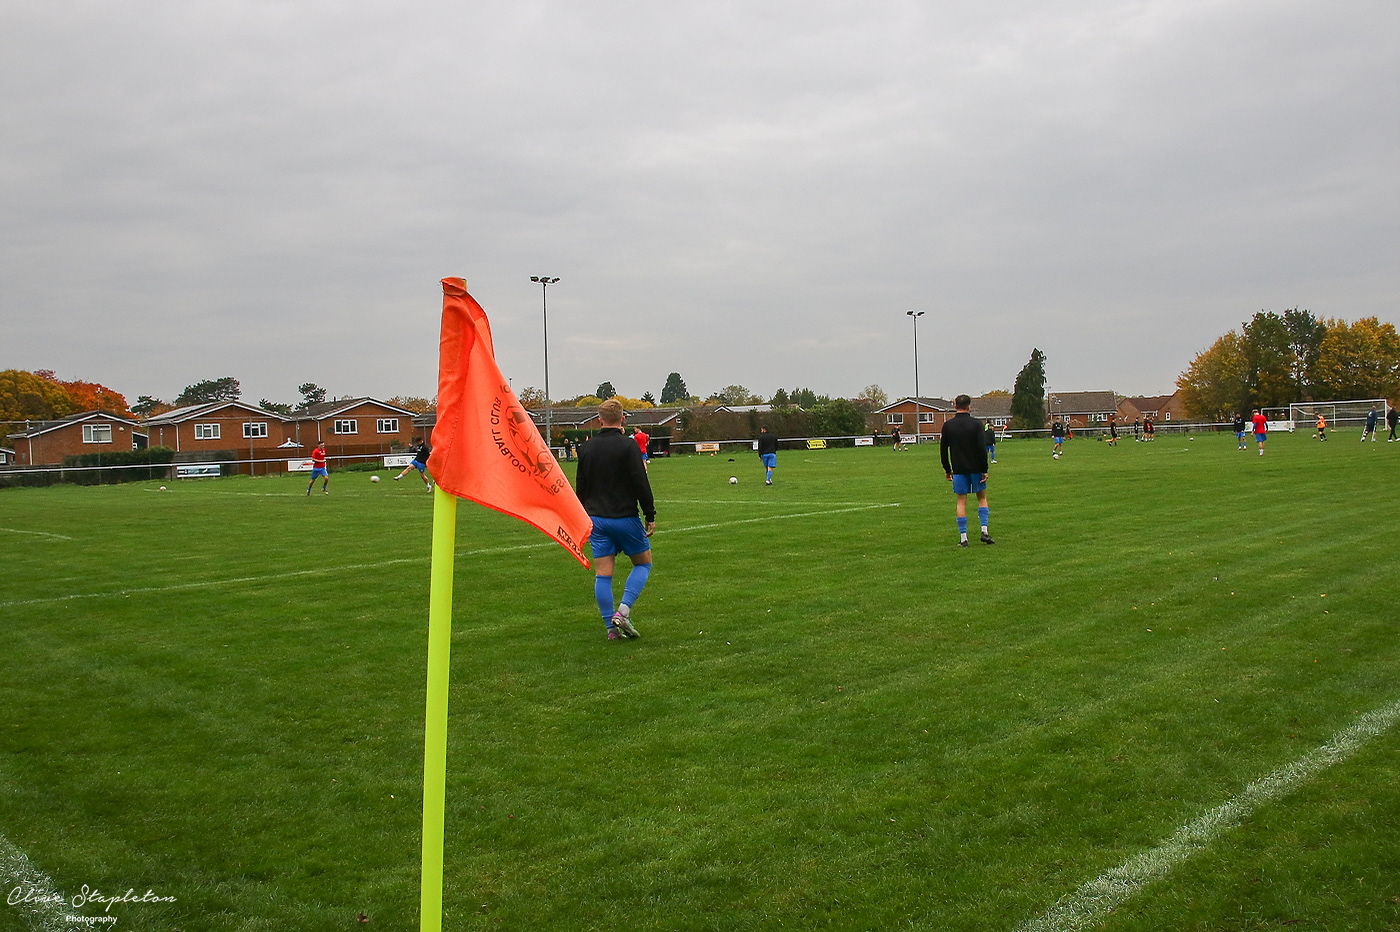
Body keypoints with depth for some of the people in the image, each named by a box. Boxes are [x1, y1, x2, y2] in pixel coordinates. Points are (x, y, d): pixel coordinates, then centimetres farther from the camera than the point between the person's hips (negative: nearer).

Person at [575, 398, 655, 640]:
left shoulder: (586, 448, 7)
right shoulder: (627, 446, -10)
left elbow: (581, 486, 14)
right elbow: (641, 484, -13)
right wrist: (650, 516, -5)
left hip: (596, 518, 5)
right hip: (624, 517, -4)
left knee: (602, 573, 6)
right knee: (643, 563, 12)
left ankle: (611, 627, 5)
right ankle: (623, 611, -5)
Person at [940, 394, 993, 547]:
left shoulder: (948, 425, 0)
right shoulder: (976, 424, -6)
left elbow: (943, 450, 4)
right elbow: (982, 448, -10)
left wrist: (948, 470, 13)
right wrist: (984, 469, -4)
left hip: (959, 470, 1)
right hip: (976, 468, -1)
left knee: (961, 502, 4)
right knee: (982, 498, 15)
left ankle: (963, 538, 1)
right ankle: (985, 531, 4)